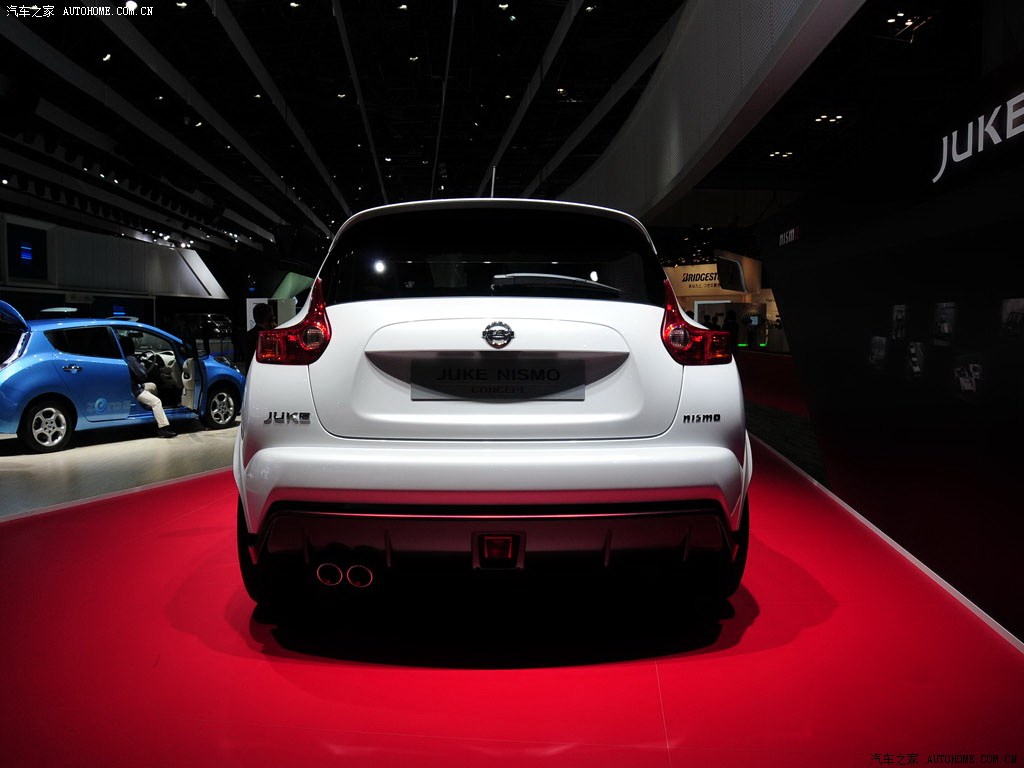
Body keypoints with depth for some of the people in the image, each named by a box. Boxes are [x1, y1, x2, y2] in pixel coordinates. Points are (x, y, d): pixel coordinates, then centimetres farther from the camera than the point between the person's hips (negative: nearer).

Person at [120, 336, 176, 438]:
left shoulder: (124, 357, 7)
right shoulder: (130, 359, -22)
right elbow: (142, 374, -22)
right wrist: (142, 366, -4)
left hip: (134, 385, 10)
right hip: (133, 391, -10)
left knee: (153, 386, 28)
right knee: (156, 402, -19)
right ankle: (162, 428, -24)